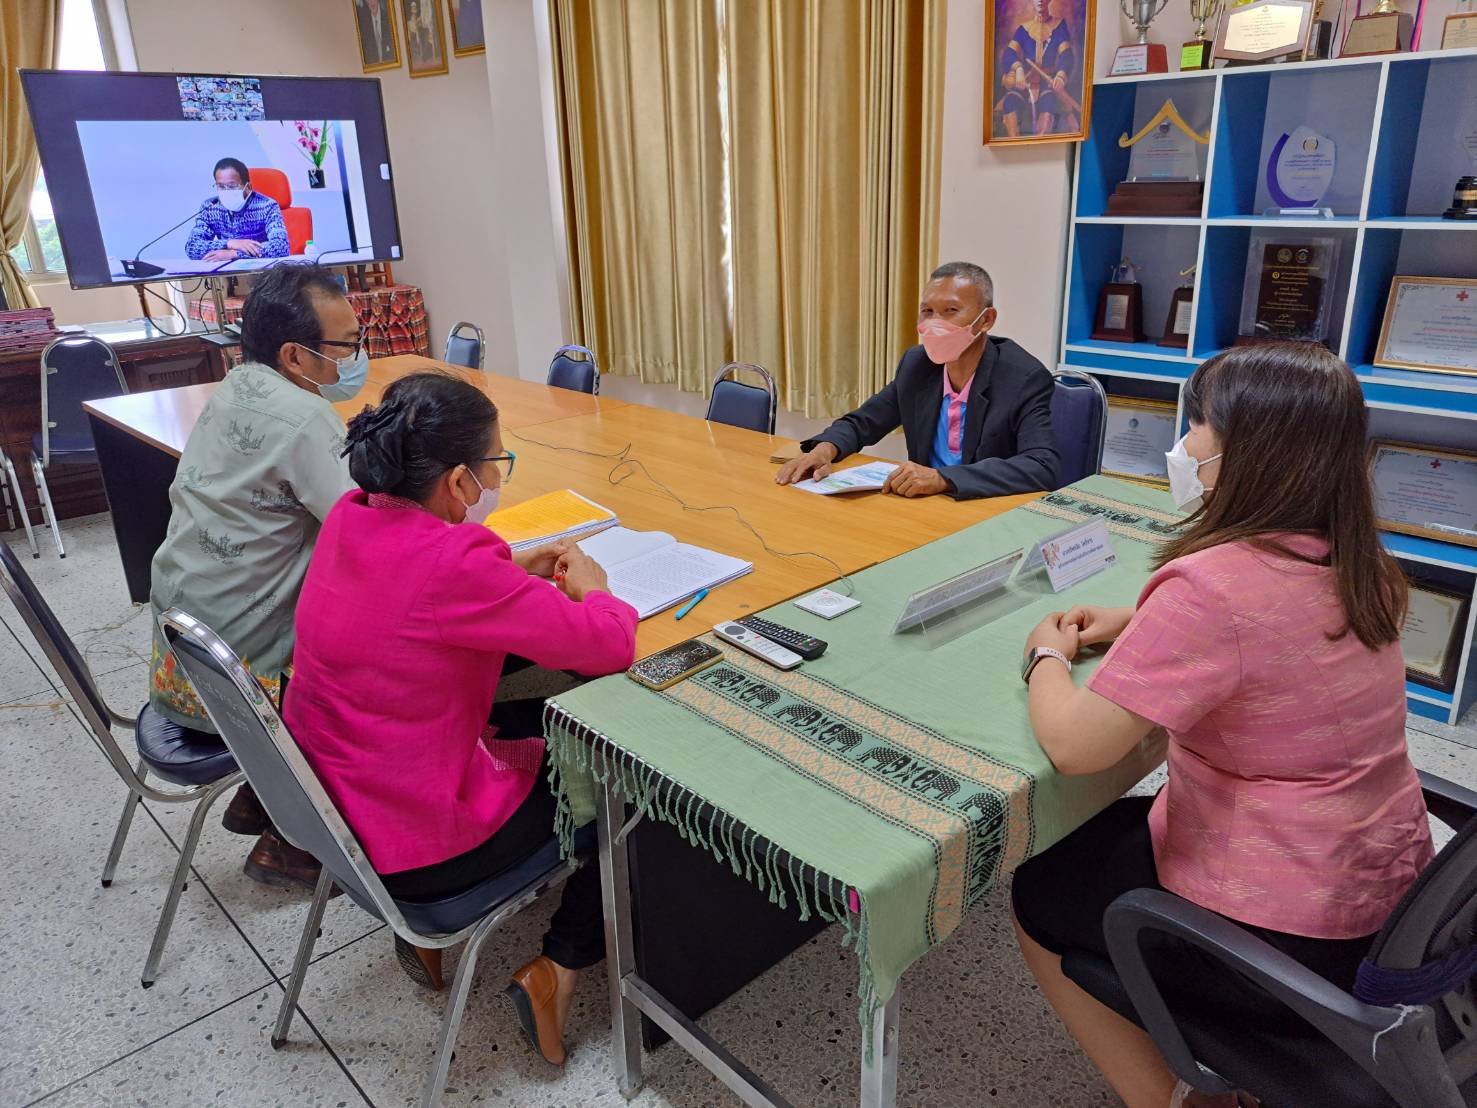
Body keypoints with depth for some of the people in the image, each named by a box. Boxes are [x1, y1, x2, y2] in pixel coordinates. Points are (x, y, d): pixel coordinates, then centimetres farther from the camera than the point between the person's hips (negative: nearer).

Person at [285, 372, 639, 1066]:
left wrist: (512, 570, 4)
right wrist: (590, 586, -3)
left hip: (328, 800, 8)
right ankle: (558, 968, 14)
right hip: (414, 852, -8)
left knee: (533, 716, 28)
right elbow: (611, 646, -25)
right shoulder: (456, 563, -31)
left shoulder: (350, 518, -5)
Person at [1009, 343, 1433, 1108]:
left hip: (1283, 940, -8)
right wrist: (1138, 623, 7)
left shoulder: (1212, 583, -29)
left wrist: (1048, 655, -7)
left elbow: (1071, 745, -27)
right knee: (1119, 827, 27)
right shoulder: (1354, 565, -2)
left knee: (1039, 891, 14)